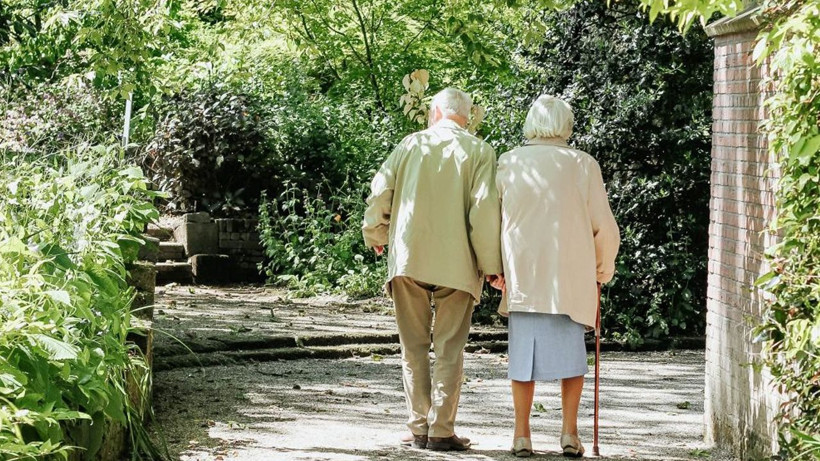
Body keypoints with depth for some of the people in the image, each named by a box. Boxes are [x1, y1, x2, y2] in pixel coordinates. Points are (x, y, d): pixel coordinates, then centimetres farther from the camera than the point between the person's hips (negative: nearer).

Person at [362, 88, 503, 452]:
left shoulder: (412, 144, 6)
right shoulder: (479, 151, 0)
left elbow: (380, 191, 3)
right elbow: (485, 208, -9)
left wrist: (376, 236, 19)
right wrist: (490, 264, -4)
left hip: (407, 258, 1)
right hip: (456, 264, -1)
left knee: (414, 347, 9)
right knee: (449, 349, 3)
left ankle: (418, 428, 7)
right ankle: (441, 431, -1)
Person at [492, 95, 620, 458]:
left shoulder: (509, 163, 2)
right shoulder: (582, 164, -1)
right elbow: (604, 226, 2)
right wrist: (603, 269, 16)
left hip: (521, 275, 1)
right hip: (570, 276, -1)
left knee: (524, 350, 7)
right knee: (570, 350, 9)